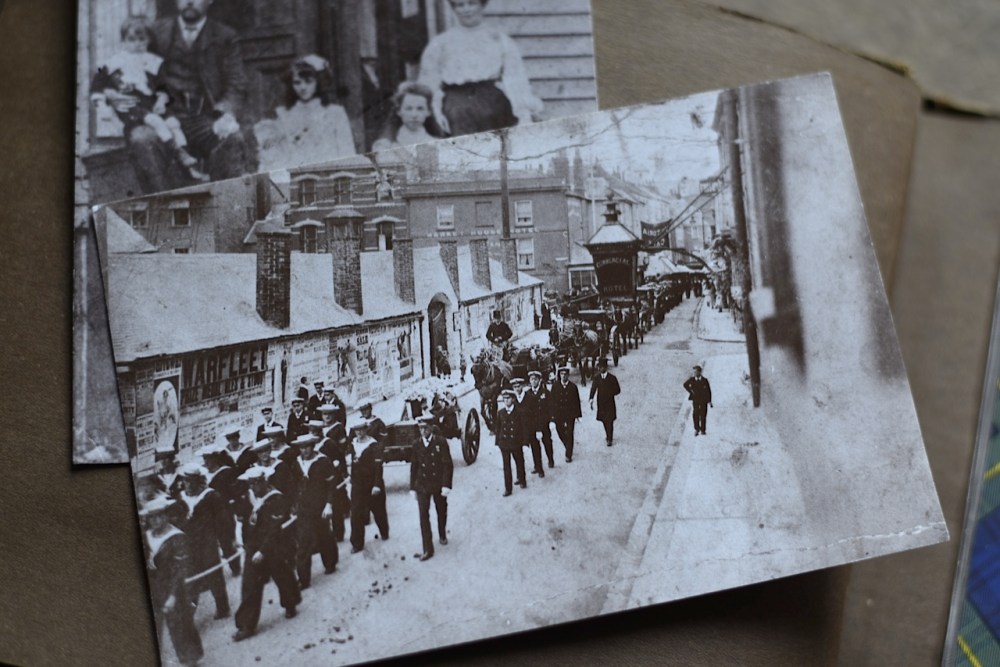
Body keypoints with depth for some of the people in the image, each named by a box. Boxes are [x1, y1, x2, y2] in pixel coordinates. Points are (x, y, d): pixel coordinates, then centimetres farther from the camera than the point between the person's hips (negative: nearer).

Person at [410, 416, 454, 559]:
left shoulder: (441, 442, -8)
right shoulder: (417, 446, 3)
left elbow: (448, 465, -9)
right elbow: (414, 467, 8)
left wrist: (446, 485, -15)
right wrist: (412, 487, 6)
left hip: (438, 484, -1)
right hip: (422, 485, 2)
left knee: (441, 512, 15)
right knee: (423, 515, -7)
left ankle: (442, 535, 43)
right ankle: (427, 550, -6)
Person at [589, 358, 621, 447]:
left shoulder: (612, 378, -5)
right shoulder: (597, 378, 2)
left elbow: (617, 390, -1)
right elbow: (593, 389, -5)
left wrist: (609, 394, -16)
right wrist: (591, 399, -19)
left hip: (610, 404, -3)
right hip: (601, 403, 3)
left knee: (609, 422, -5)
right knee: (604, 421, 11)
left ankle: (610, 439, 3)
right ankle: (608, 435, 31)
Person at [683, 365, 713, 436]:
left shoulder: (705, 380, -4)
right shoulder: (692, 379, -1)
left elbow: (709, 391, 0)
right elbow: (685, 385, 17)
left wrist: (710, 401, -4)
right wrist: (690, 391, 3)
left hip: (703, 400, -1)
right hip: (695, 399, 1)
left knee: (703, 415, 1)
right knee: (695, 414, -12)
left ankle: (702, 430, 12)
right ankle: (696, 429, 1)